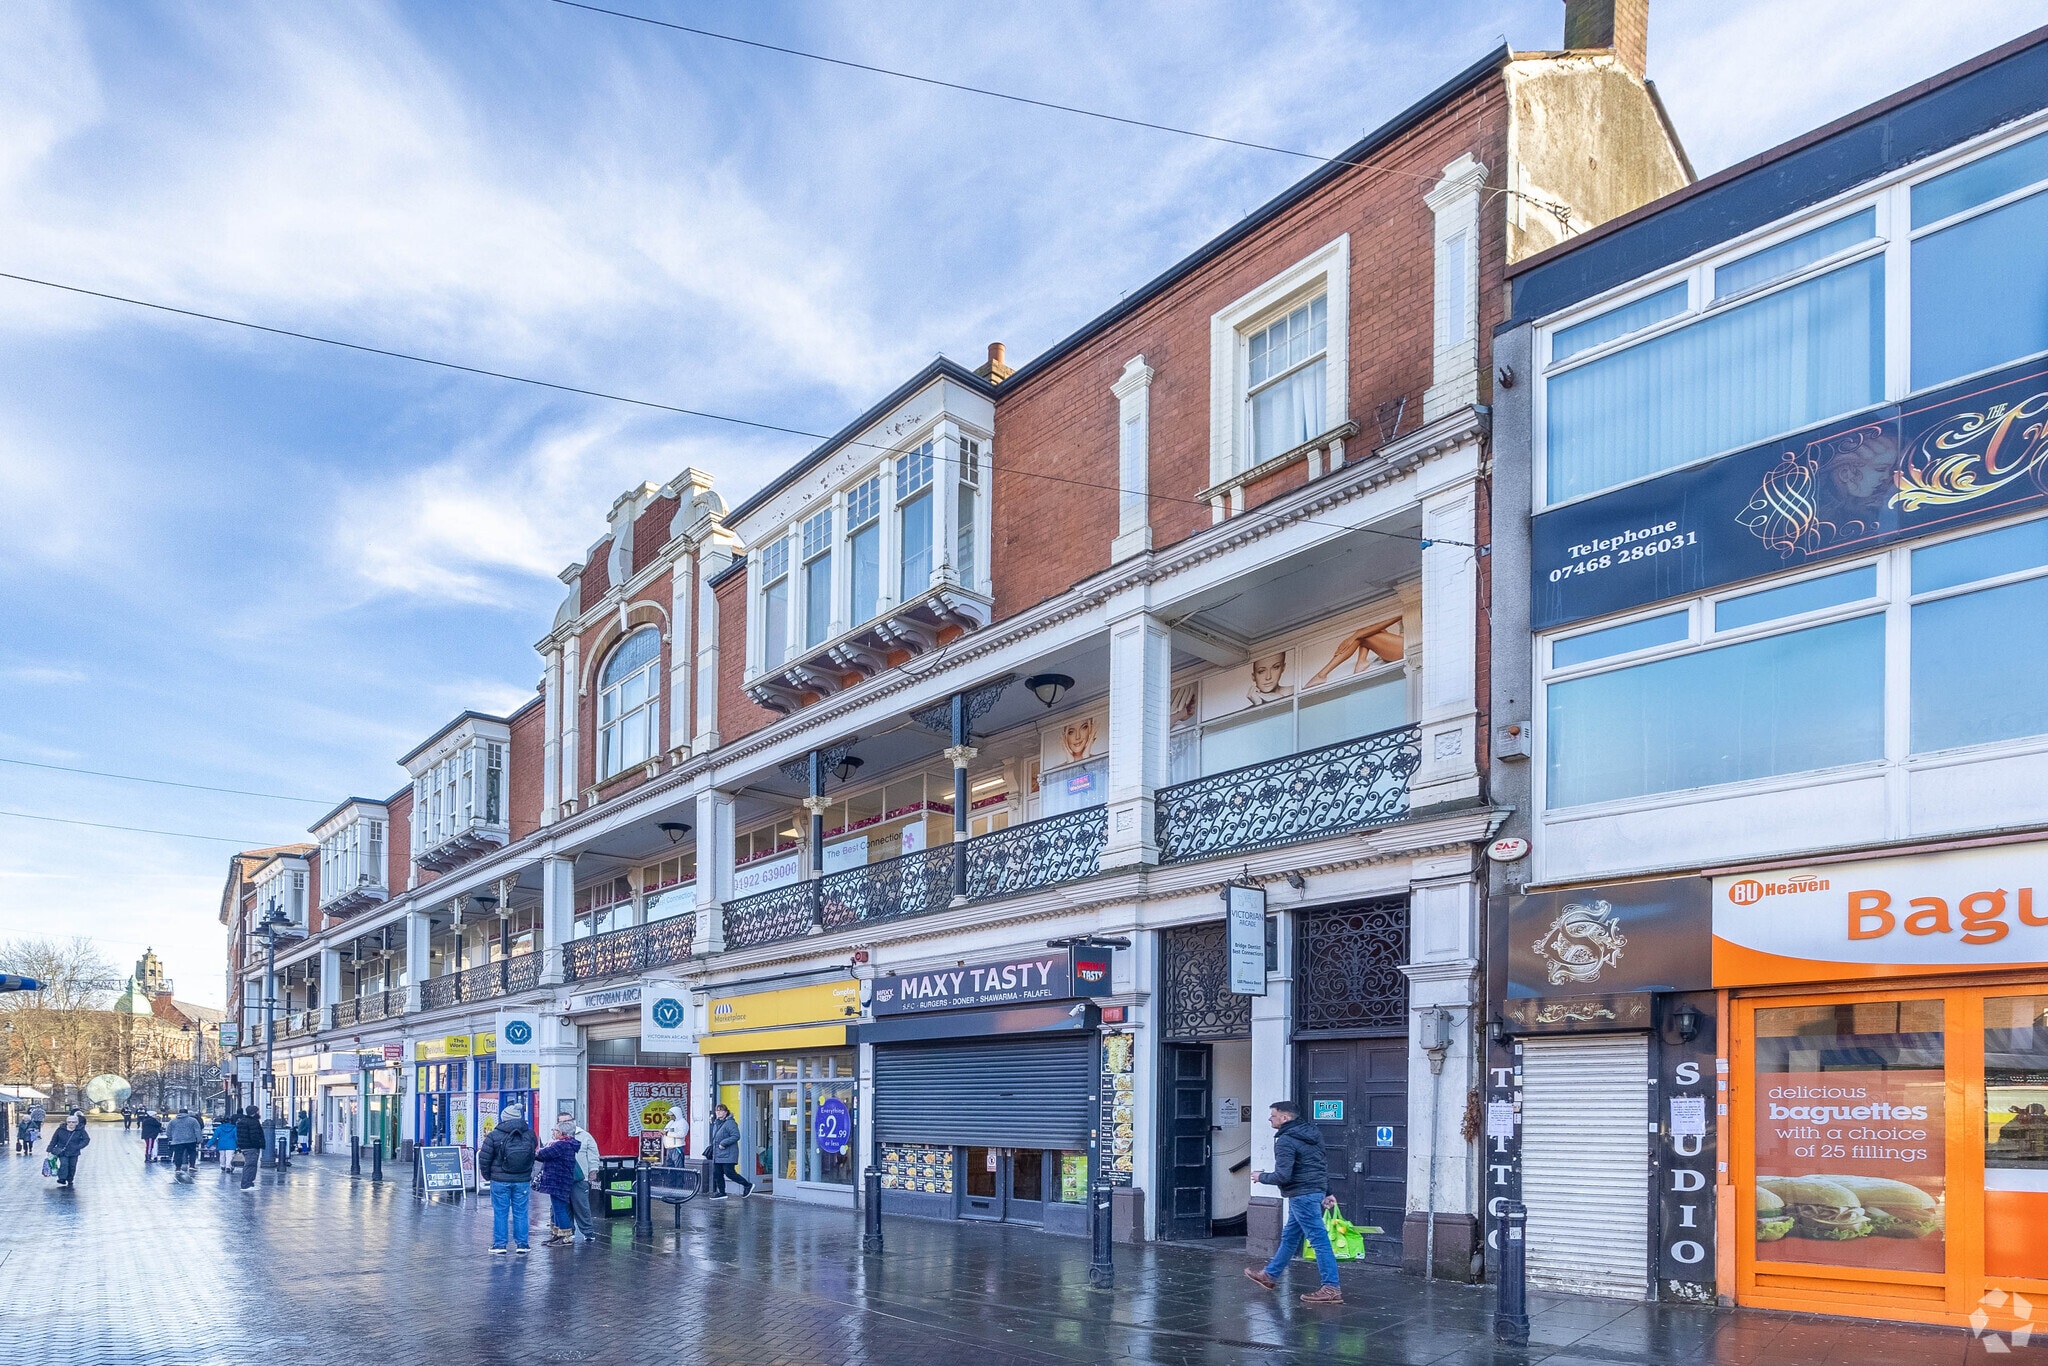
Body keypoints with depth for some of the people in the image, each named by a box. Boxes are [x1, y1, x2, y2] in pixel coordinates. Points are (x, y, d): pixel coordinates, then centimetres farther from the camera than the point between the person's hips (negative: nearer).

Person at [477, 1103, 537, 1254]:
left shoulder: (494, 1136, -9)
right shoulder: (529, 1135, 0)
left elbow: (484, 1158, -5)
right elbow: (533, 1156, 14)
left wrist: (487, 1175, 8)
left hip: (500, 1180, -2)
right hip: (522, 1180, 2)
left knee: (500, 1212, 7)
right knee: (520, 1212, 8)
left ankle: (499, 1244, 10)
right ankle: (521, 1244, 10)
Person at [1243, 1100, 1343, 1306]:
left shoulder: (1285, 1141, -17)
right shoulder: (1311, 1134, 13)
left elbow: (1283, 1176, -22)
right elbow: (1323, 1165, 18)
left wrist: (1262, 1177, -5)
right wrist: (1327, 1192, 21)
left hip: (1302, 1195, -10)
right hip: (1316, 1190, 10)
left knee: (1319, 1240, -8)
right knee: (1289, 1236, 20)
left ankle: (1331, 1289, -7)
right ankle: (1269, 1274, 33)